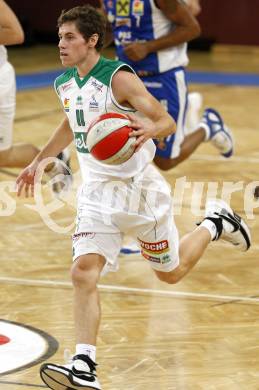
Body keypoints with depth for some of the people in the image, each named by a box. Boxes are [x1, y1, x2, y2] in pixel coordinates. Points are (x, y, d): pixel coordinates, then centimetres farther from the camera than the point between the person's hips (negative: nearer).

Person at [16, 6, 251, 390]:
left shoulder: (119, 78, -18)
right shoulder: (65, 84, 3)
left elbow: (168, 122, -18)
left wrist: (148, 131, -40)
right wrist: (38, 162, 29)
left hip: (139, 187, -5)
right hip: (97, 191, 5)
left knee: (171, 272, 13)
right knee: (83, 274, -15)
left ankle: (215, 222, 39)